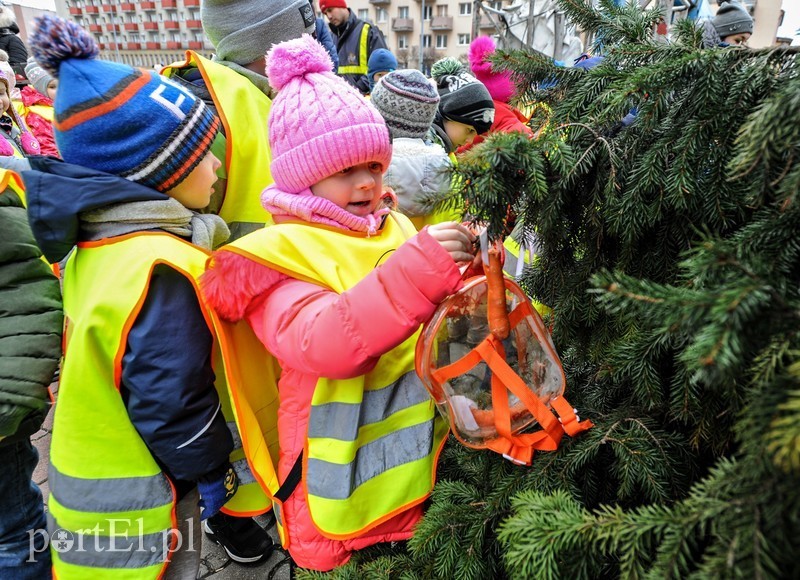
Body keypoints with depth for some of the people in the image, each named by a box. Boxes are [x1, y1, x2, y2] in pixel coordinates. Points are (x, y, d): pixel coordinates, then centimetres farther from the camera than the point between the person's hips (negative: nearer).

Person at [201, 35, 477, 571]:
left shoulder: (397, 229, 5)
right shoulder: (281, 255, -12)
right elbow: (322, 344, -30)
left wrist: (471, 276, -9)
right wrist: (417, 269, -36)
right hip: (346, 483, -5)